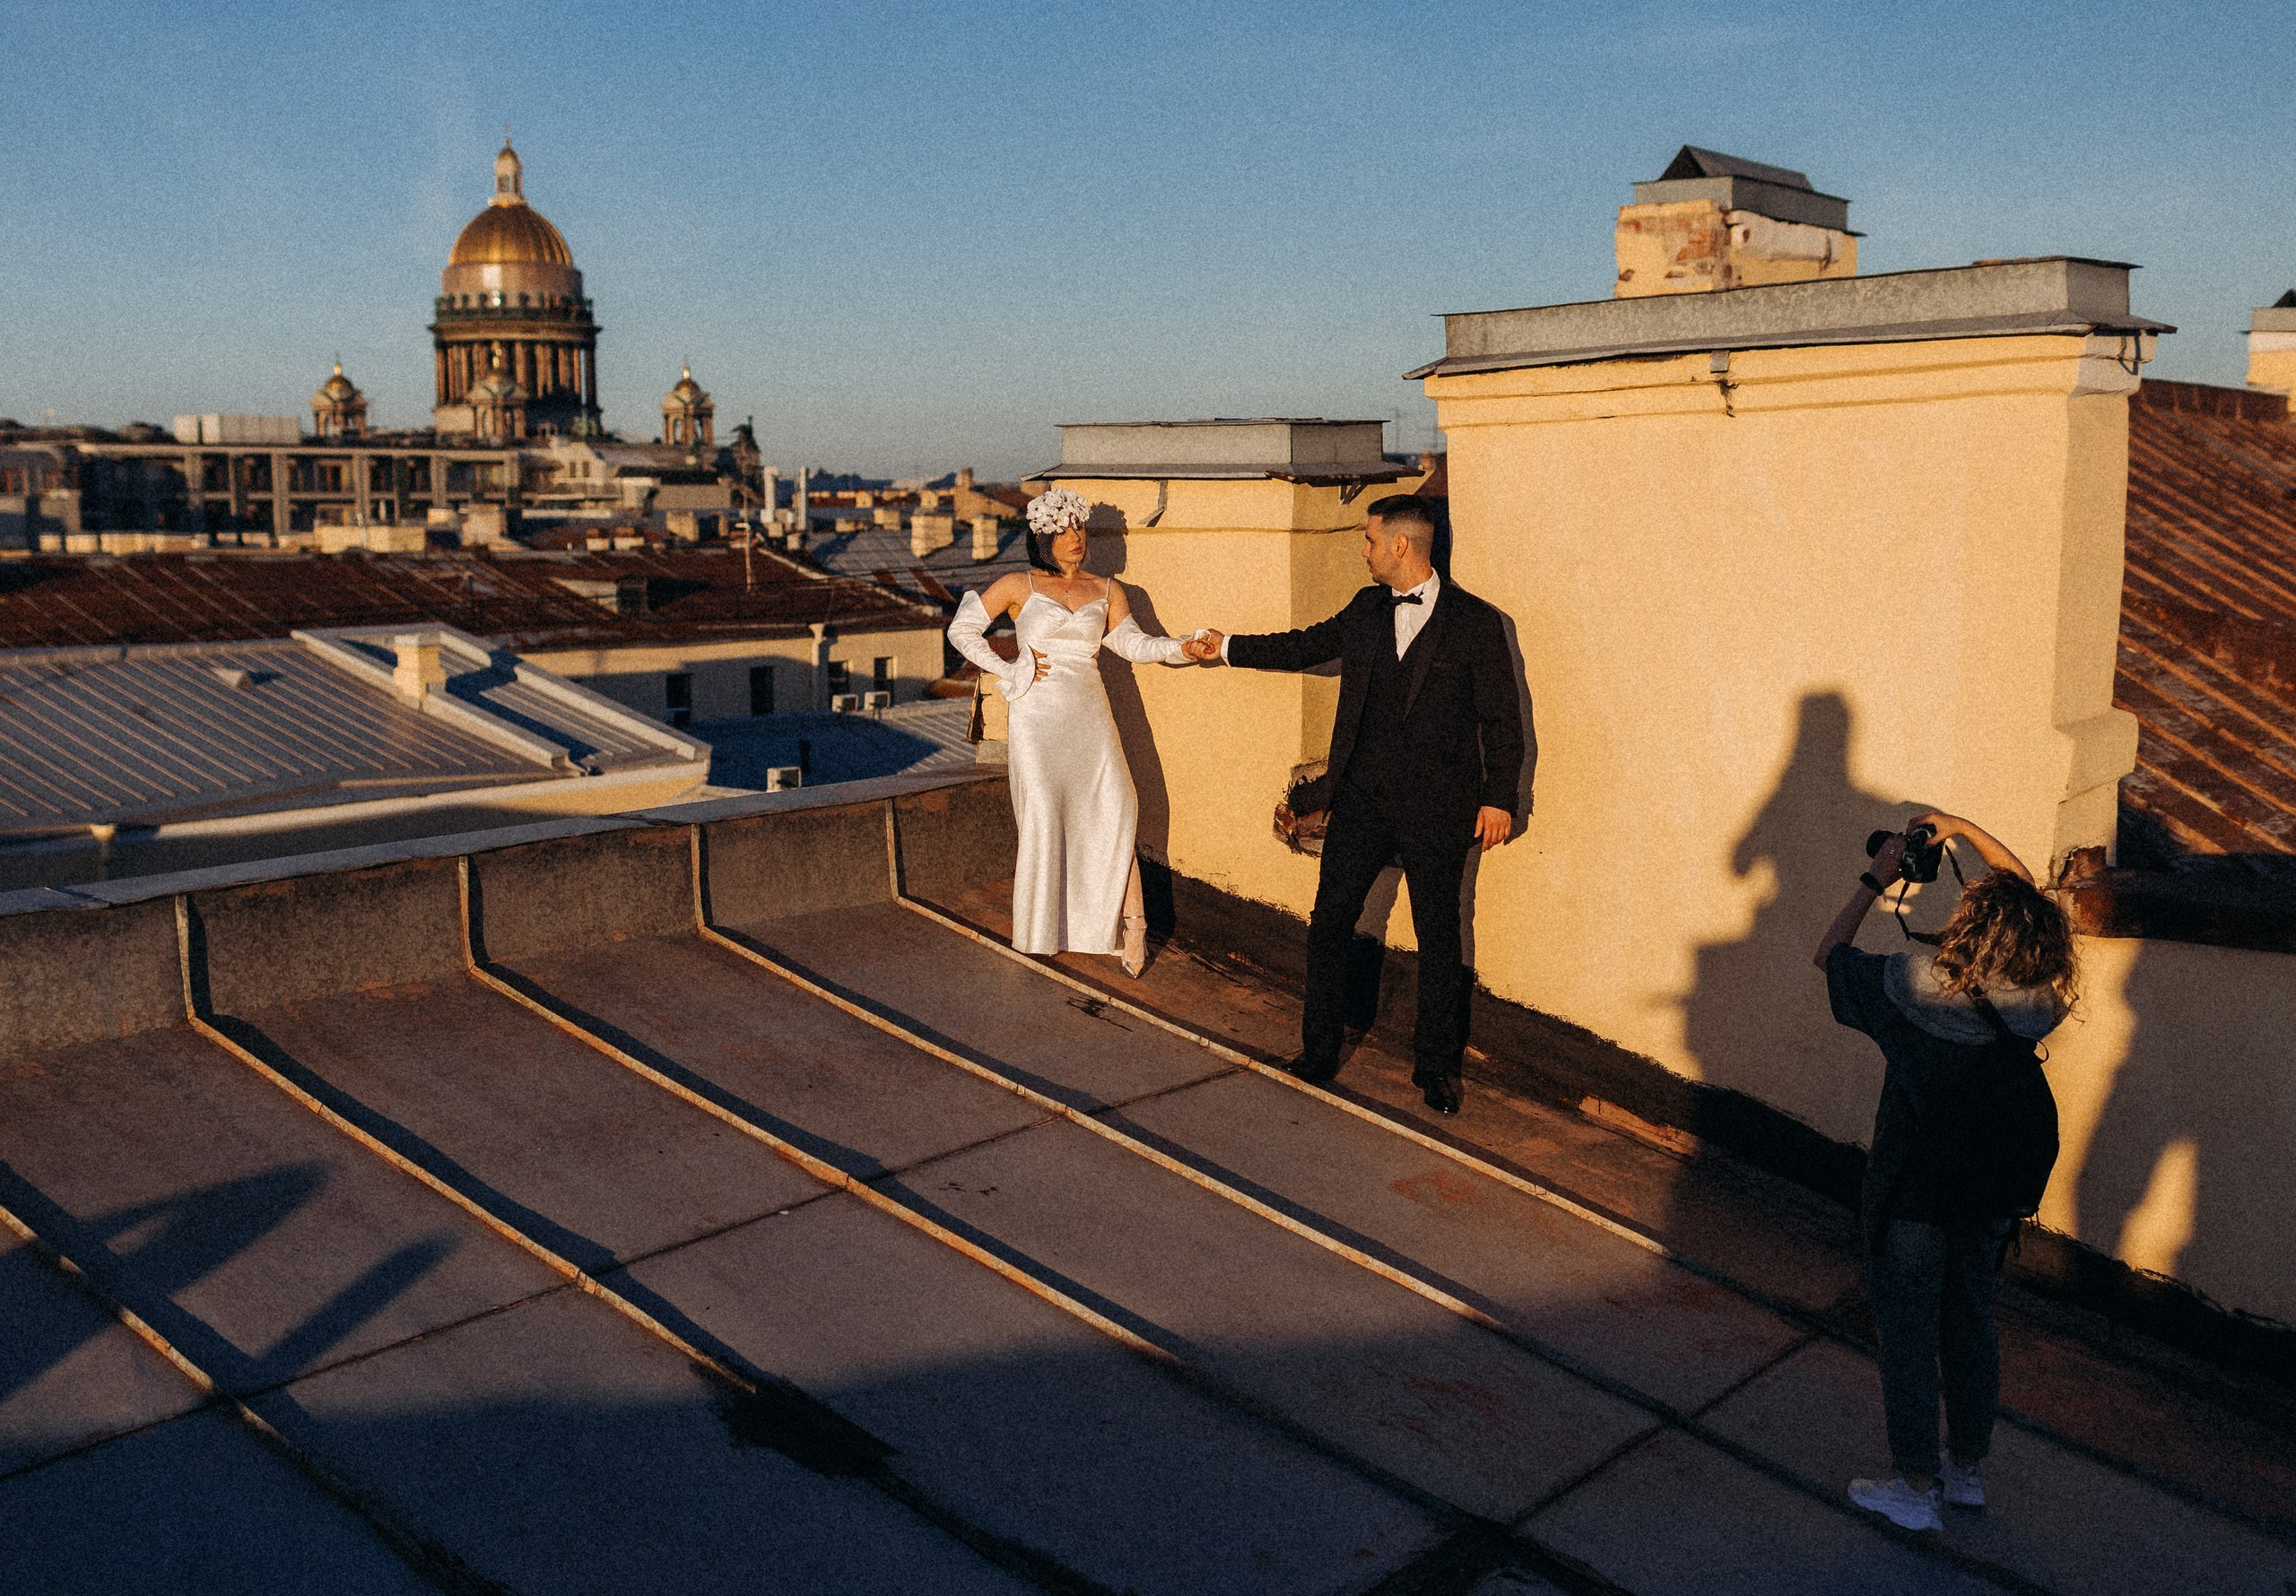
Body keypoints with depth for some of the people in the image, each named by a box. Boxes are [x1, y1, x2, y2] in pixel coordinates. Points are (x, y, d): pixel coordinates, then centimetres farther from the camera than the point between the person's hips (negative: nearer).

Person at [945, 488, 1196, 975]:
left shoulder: (1106, 591, 12)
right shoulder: (1019, 586, 4)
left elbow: (1133, 643, 5)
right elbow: (962, 629, 6)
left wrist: (1184, 648, -10)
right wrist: (1009, 670, -1)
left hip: (1090, 716, 3)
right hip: (1037, 715, -2)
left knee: (1114, 811, -7)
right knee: (1044, 816, -7)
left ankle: (1128, 926, -2)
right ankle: (1040, 930, 7)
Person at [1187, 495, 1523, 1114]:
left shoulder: (1475, 621, -6)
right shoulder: (1366, 609, 9)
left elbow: (1501, 718, -4)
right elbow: (1306, 646, 23)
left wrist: (1499, 797, -7)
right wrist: (1227, 647, 26)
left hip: (1435, 807, -4)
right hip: (1362, 796, 4)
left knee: (1438, 937, 6)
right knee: (1328, 923, 3)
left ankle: (1436, 1067, 21)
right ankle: (1319, 1051, 18)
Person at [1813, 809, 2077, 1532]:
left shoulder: (1911, 987, -26)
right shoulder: (2036, 1001, -12)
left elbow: (1830, 952, -8)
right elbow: (2027, 894, 5)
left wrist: (1876, 880, -2)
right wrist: (1965, 830, 3)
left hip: (1911, 1201, -5)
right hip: (1989, 1199, 5)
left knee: (1908, 1338, 10)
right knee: (1971, 1326, 21)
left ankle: (1915, 1490, 23)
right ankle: (1969, 1470, 37)